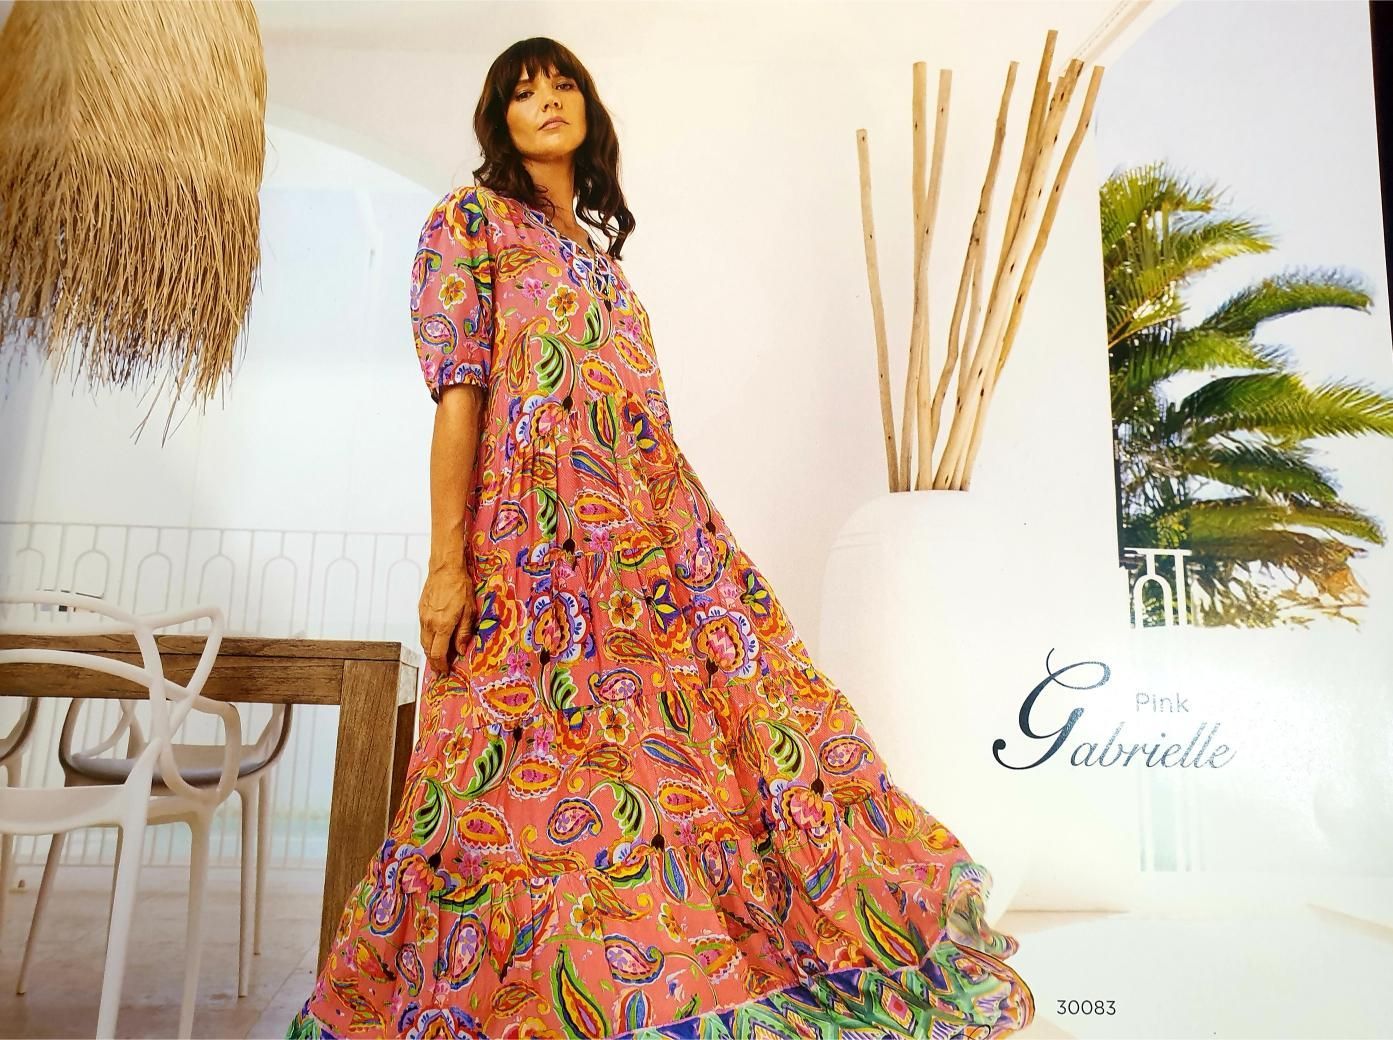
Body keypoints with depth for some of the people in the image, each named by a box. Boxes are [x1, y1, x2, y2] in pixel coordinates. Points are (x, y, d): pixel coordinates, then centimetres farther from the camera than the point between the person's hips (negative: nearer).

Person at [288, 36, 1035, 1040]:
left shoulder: (597, 251, 24)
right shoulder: (471, 219, 5)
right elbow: (459, 393, -6)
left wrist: (679, 530, 17)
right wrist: (447, 562, -14)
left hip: (653, 532, 7)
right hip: (535, 538, -6)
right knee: (552, 773, -5)